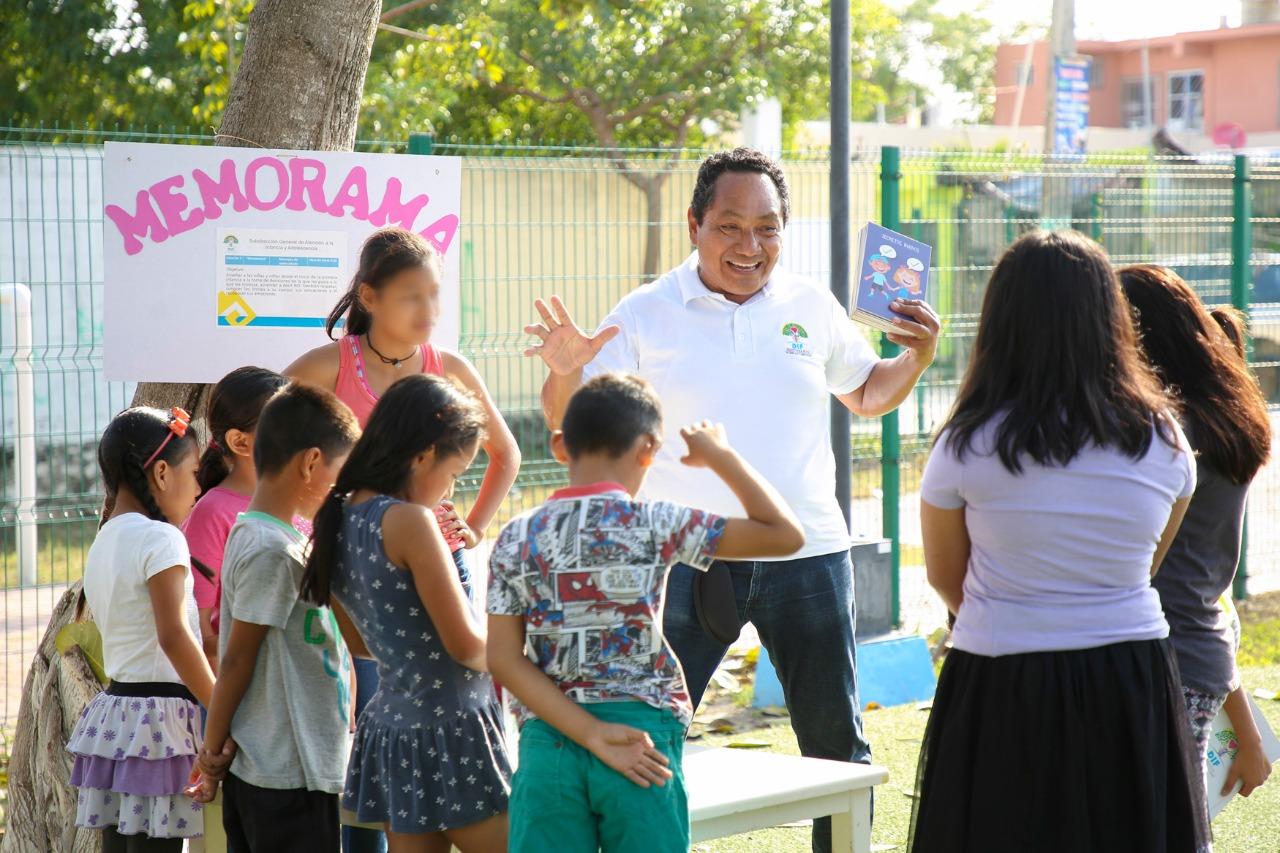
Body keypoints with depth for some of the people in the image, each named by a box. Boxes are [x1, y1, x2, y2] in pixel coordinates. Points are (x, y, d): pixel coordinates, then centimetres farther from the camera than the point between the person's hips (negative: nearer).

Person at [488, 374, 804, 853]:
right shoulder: (654, 525, -5)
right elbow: (785, 535, -3)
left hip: (547, 741, 3)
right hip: (643, 732, -2)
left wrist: (592, 735, -6)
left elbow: (503, 659, -2)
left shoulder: (515, 540, 4)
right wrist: (719, 456, 9)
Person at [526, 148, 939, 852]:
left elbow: (866, 395, 22)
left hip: (806, 558, 2)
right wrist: (564, 372, -24)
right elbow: (573, 424, -3)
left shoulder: (812, 308, 6)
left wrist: (918, 356, 3)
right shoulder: (646, 315, -2)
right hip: (687, 561, -2)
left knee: (837, 743, 11)